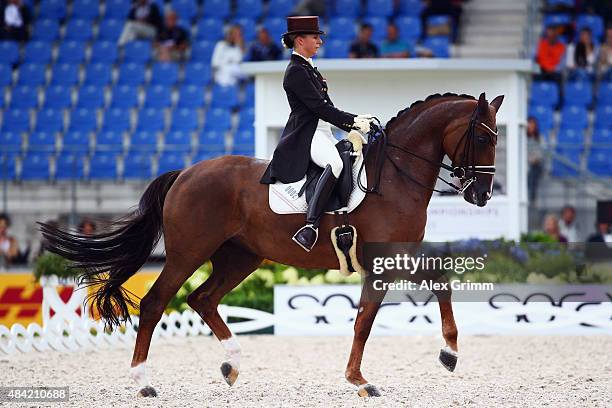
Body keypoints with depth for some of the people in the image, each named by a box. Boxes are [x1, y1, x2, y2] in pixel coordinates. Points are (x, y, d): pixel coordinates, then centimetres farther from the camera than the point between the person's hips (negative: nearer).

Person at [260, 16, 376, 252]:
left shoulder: (308, 69, 20)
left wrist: (356, 119, 10)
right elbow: (319, 107, -17)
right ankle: (310, 227, -45)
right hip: (305, 135, -11)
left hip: (322, 133, 11)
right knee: (336, 163, -37)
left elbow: (327, 108, 20)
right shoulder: (296, 71, -11)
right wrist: (353, 122, -16)